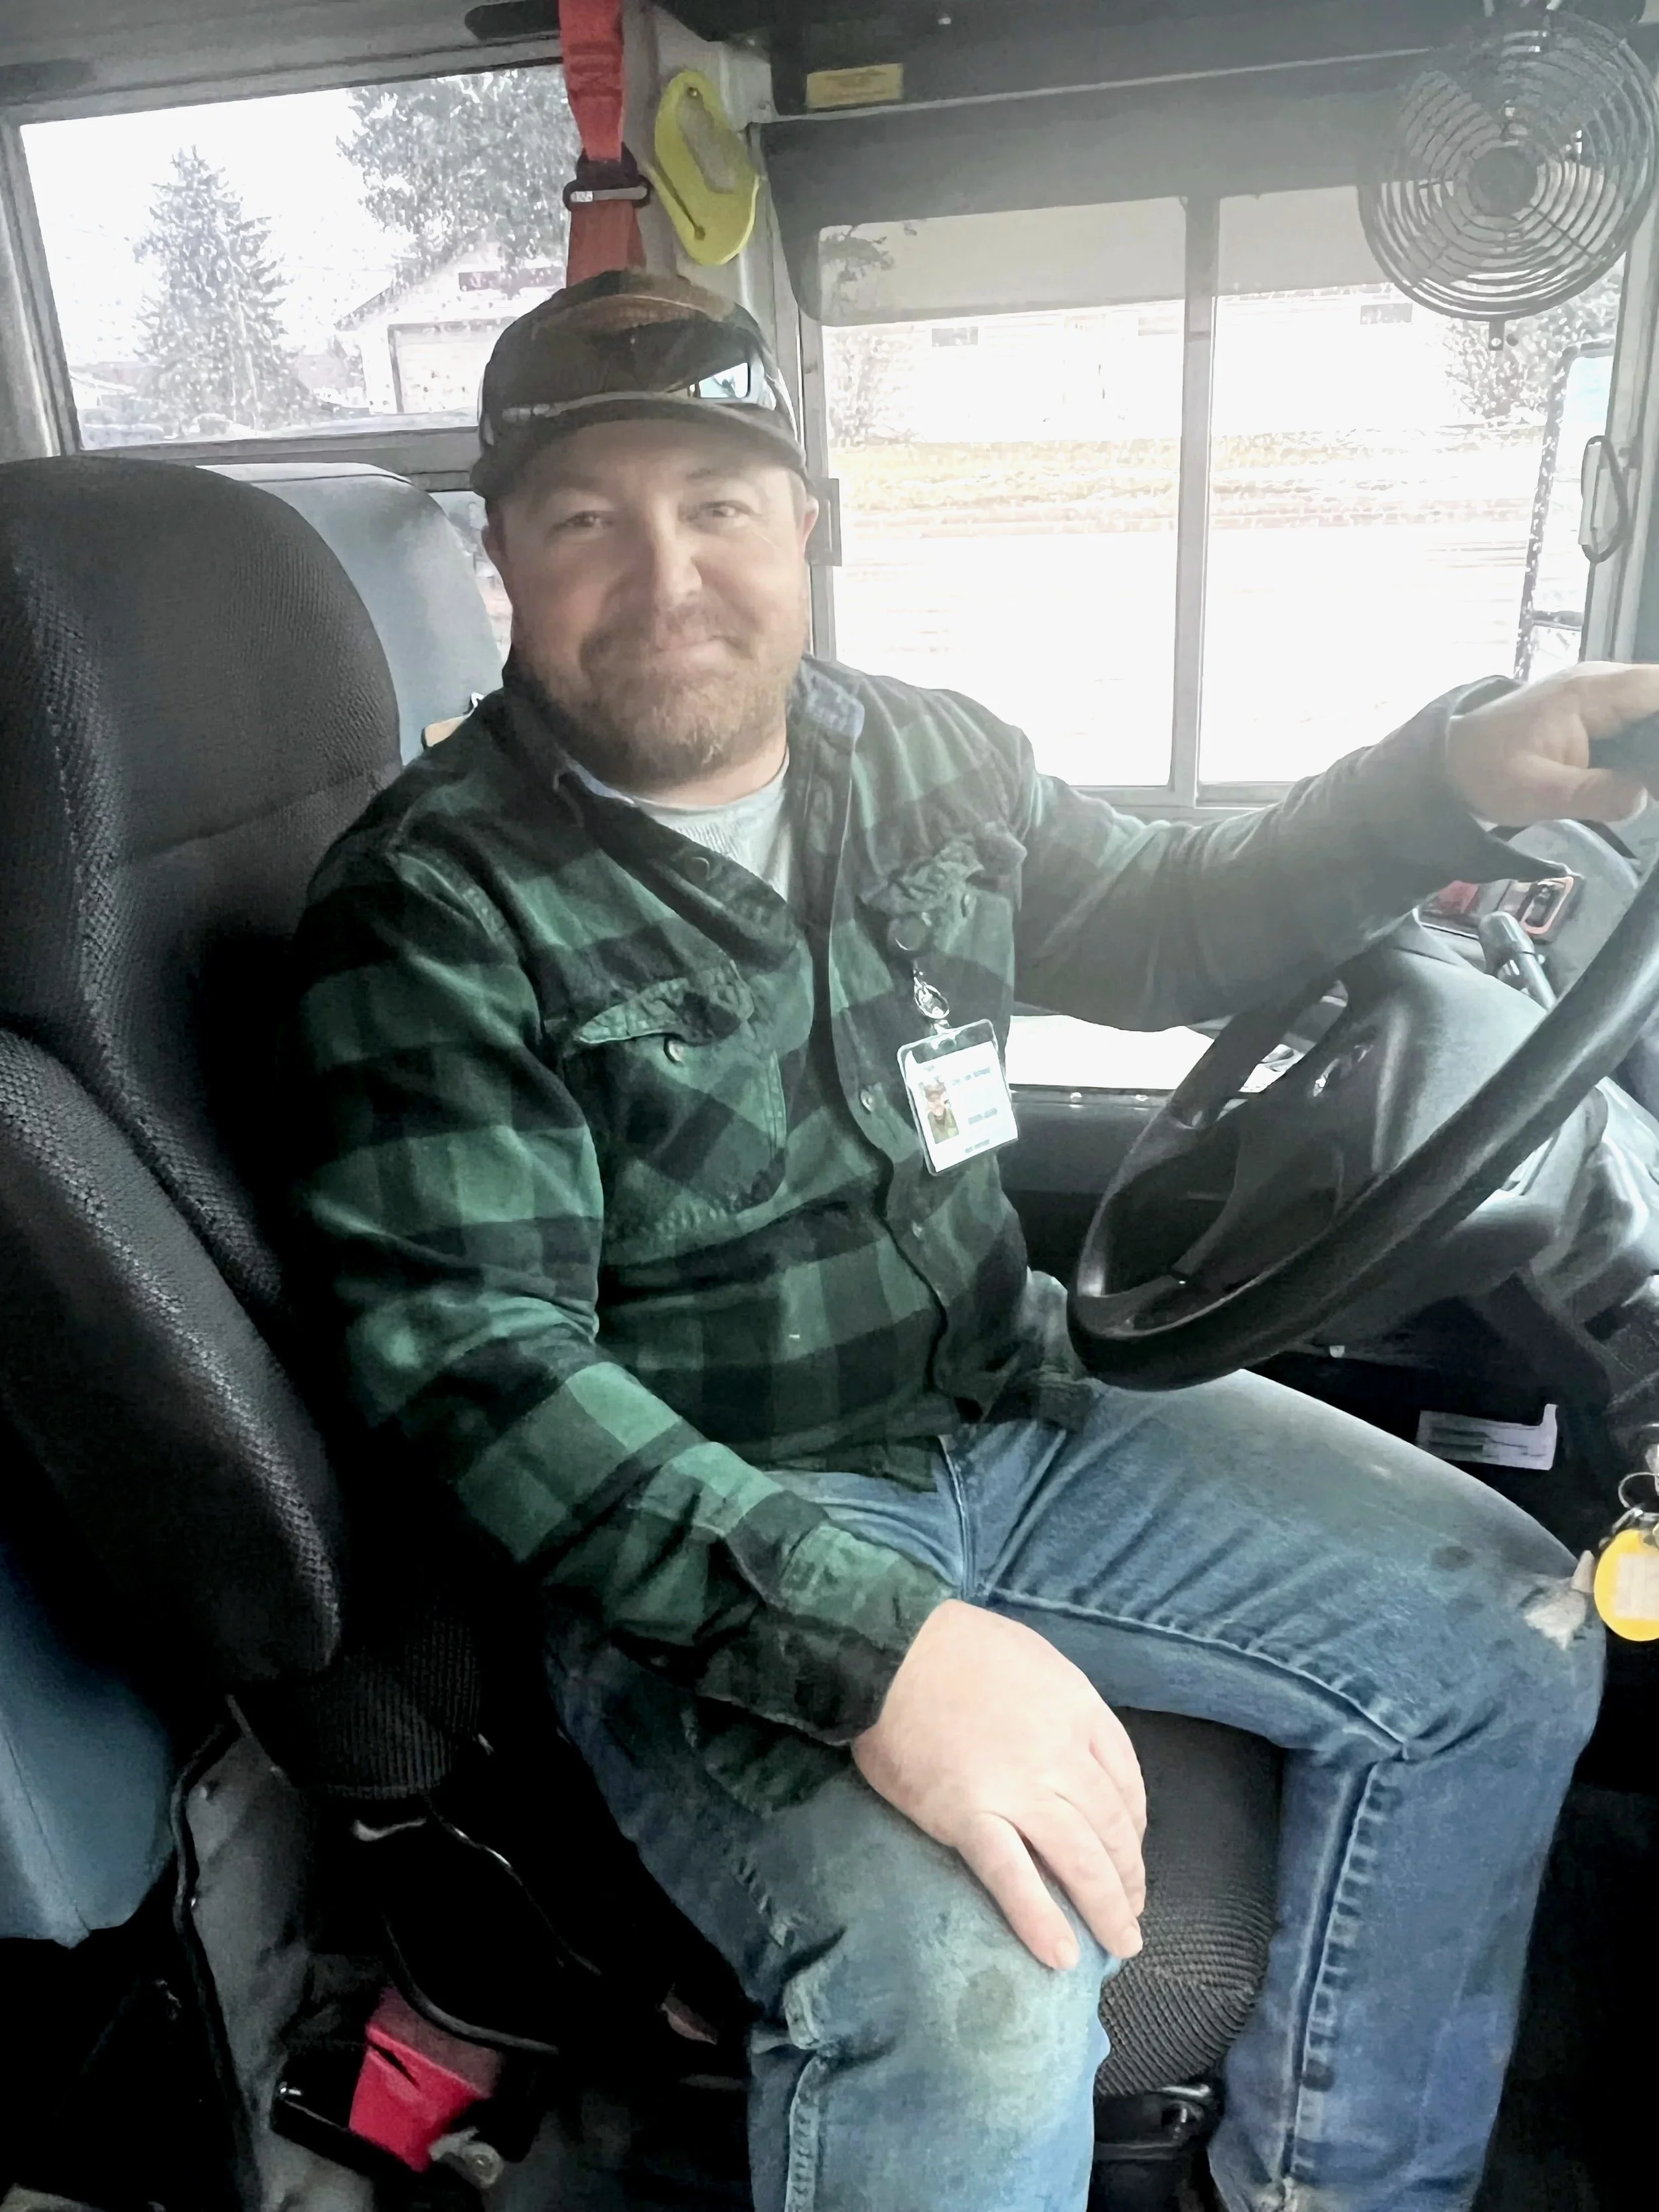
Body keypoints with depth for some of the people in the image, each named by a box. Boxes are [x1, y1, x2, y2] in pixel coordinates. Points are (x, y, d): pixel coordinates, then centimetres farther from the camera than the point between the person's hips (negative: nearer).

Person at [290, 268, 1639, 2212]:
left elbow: (1162, 929, 19)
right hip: (711, 1543, -6)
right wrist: (875, 1643, -32)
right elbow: (474, 1363, -21)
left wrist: (1454, 774, 4)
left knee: (1502, 1633, 4)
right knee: (963, 1989, -31)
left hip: (1021, 1419, 7)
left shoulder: (931, 764, 6)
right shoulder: (432, 908, -14)